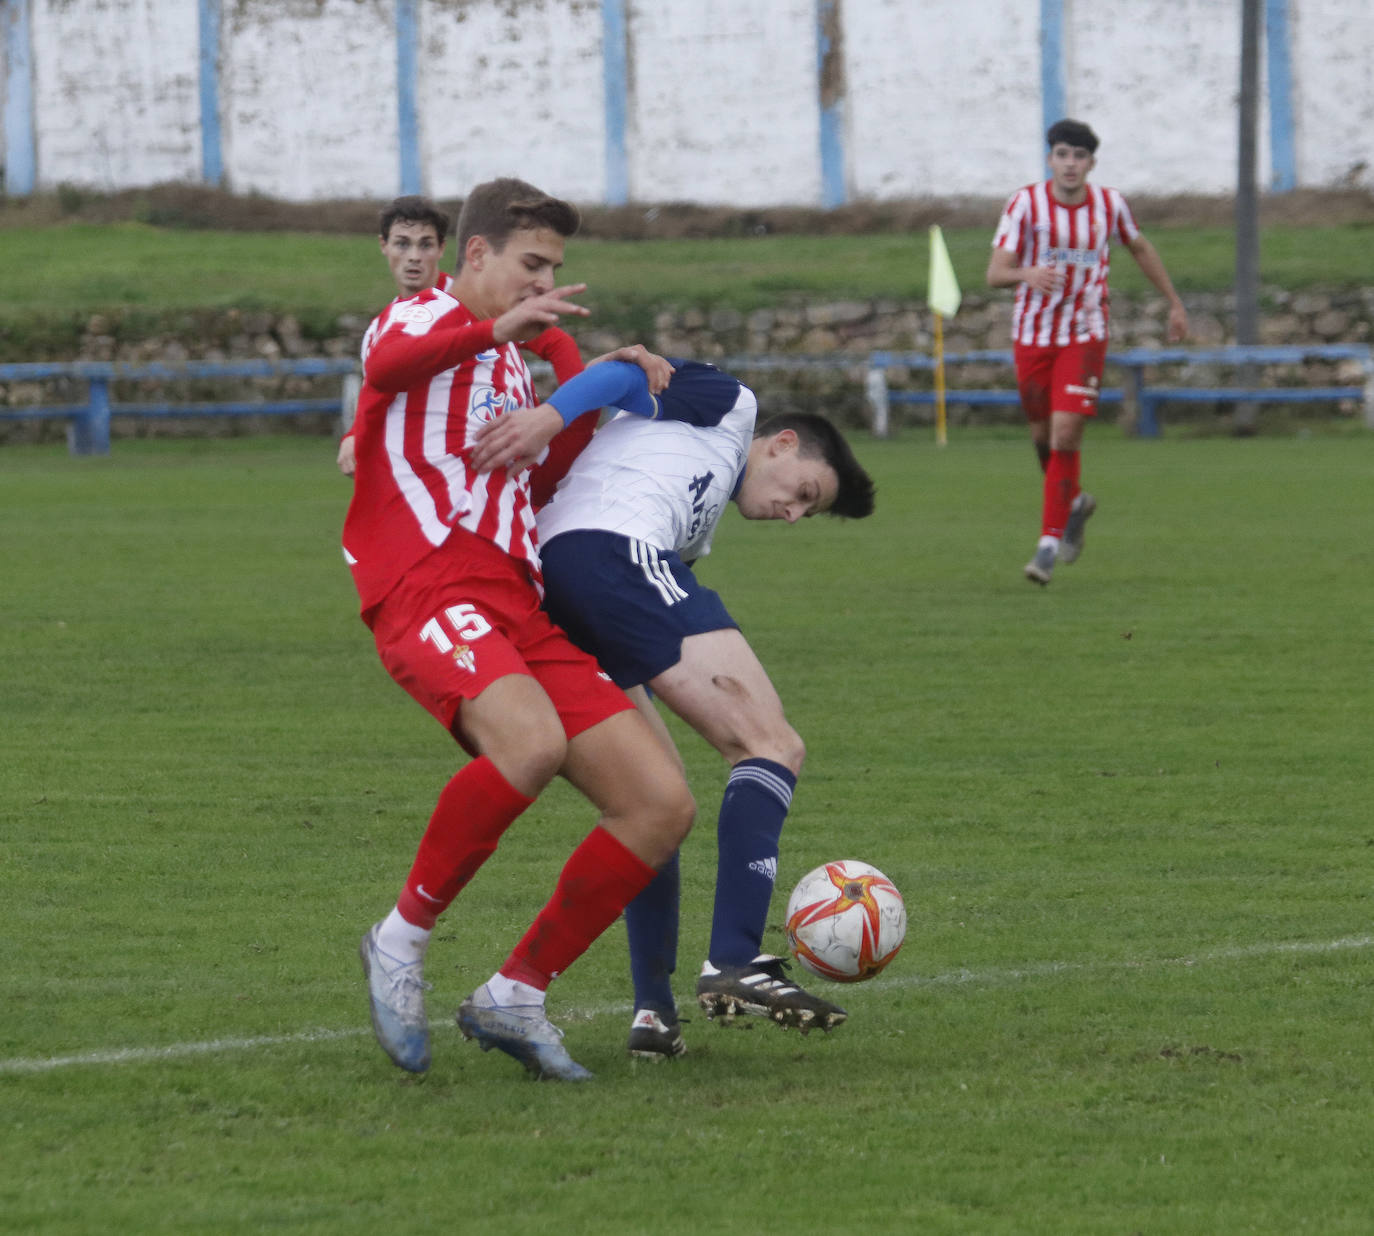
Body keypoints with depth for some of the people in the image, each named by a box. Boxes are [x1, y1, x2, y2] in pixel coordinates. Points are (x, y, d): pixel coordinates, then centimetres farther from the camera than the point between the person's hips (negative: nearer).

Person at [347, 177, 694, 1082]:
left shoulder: (514, 365, 32)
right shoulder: (426, 318, 6)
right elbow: (387, 364, -18)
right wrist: (497, 328, -31)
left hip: (519, 604, 9)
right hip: (431, 589, -9)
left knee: (664, 804, -4)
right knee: (532, 740, -38)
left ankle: (516, 997, 5)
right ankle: (404, 940, -19)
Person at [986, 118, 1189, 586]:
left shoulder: (1109, 205, -3)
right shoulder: (1025, 204, -10)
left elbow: (1139, 248, 17)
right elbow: (995, 273, -14)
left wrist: (1174, 302, 22)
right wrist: (1028, 274, -37)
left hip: (1085, 336, -1)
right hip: (1032, 334, 1)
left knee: (1066, 434, -15)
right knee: (1042, 436, 11)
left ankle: (1050, 541, -9)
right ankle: (1074, 503, 41)